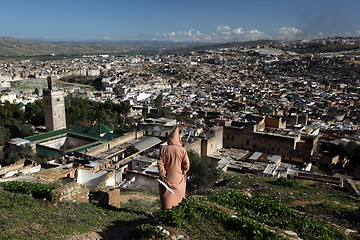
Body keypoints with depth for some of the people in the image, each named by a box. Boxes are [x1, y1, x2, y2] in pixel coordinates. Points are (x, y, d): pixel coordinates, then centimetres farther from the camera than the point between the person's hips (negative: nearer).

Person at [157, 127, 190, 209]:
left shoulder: (164, 149, -10)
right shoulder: (182, 150, -11)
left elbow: (160, 163, -10)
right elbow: (186, 165, -8)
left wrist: (163, 176, -3)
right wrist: (182, 174, 8)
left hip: (167, 178, 0)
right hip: (178, 180, 0)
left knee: (167, 201, 10)